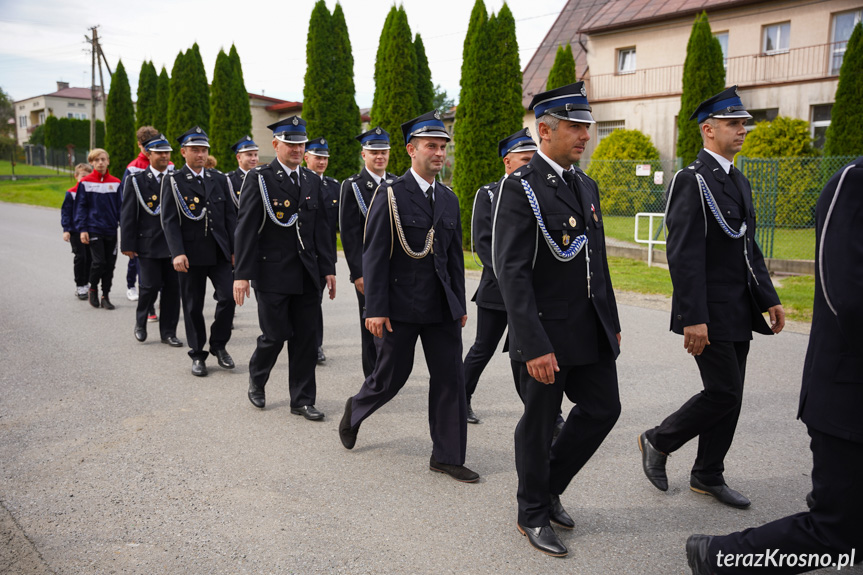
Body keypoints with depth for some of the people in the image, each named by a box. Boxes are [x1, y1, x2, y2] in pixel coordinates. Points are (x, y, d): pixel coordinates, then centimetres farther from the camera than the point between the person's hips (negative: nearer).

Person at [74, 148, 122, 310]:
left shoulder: (115, 183, 6)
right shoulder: (85, 183, 0)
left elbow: (120, 206, 10)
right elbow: (80, 207, 2)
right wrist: (82, 229, -5)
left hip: (111, 230, 3)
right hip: (94, 229, -3)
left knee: (110, 263, 4)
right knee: (99, 261, -9)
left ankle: (105, 296, 16)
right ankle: (93, 288, 17)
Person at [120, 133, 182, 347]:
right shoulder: (136, 180, 1)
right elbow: (127, 214, 0)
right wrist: (128, 245, -5)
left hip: (174, 244, 3)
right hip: (149, 244, -2)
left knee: (173, 287, 3)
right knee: (150, 286, -3)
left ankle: (168, 331, 14)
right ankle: (140, 322, 24)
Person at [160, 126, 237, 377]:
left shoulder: (219, 179, 11)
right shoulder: (173, 181, 1)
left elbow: (230, 216, 10)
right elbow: (169, 220, -6)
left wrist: (235, 249, 4)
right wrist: (177, 253, -16)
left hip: (219, 252, 3)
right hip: (191, 254, -2)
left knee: (228, 297, -7)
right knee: (193, 307, 6)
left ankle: (218, 345, 14)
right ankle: (197, 355, 19)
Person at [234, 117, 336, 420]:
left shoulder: (312, 180, 11)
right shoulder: (259, 179, -5)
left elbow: (321, 228, 12)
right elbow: (246, 229, -9)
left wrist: (328, 269, 7)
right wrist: (242, 275, -13)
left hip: (307, 275, 5)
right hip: (272, 273, -5)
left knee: (305, 338, 7)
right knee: (275, 335, 1)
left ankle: (302, 400, 19)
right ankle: (256, 379, 32)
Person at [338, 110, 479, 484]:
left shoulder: (449, 199, 11)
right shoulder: (390, 195, -7)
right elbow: (374, 255, -11)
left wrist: (459, 304, 12)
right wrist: (375, 309, -15)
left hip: (441, 306, 5)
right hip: (400, 306, -5)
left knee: (450, 377, 3)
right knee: (392, 375, 7)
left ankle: (447, 456, 14)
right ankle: (355, 410, 39)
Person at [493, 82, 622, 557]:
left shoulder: (587, 186, 12)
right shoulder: (519, 188, -14)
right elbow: (511, 272, -20)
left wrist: (612, 323, 17)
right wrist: (535, 346, -24)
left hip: (591, 330, 8)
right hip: (545, 331, -7)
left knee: (603, 410, 12)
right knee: (539, 424, 7)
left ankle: (548, 486, 34)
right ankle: (533, 514, 28)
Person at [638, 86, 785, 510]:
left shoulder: (738, 181, 16)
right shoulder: (691, 180, -13)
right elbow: (684, 255, -20)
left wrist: (769, 299, 14)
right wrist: (693, 318, -24)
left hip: (739, 314, 9)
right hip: (710, 314, -9)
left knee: (729, 396, 12)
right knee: (723, 393, -6)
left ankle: (708, 476, 25)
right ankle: (658, 442, 15)